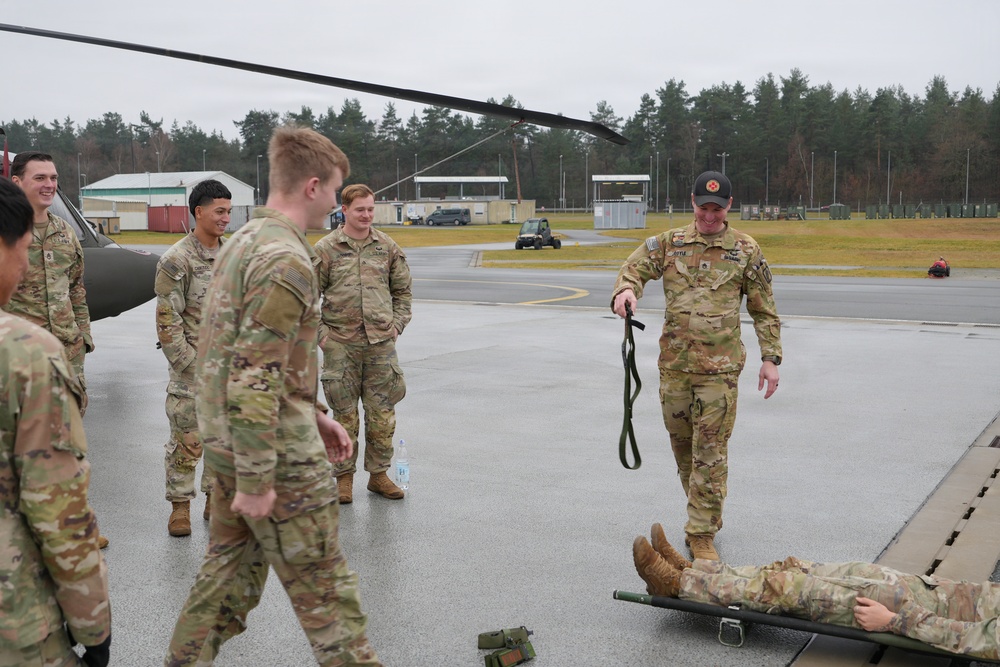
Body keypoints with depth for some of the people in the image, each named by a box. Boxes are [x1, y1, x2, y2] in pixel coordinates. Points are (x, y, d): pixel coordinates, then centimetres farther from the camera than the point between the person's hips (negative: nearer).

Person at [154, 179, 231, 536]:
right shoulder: (177, 260, -10)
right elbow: (168, 319, -12)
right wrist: (188, 363, -13)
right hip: (193, 365, -6)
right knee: (186, 439, 0)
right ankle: (180, 506, 12)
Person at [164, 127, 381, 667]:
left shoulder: (243, 241, 11)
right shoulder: (286, 260, -21)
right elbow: (256, 378, -26)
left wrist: (313, 415, 20)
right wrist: (255, 480, -21)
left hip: (225, 441, 9)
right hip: (275, 451, -9)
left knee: (231, 565, 20)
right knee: (321, 582, 5)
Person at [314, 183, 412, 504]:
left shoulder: (388, 247, 7)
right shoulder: (325, 248, -1)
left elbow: (403, 290, 17)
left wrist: (397, 324, 7)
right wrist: (320, 332, -5)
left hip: (381, 343, 2)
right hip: (340, 345, -2)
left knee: (382, 414, 6)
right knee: (345, 414, 5)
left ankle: (378, 474, 20)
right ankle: (344, 477, 18)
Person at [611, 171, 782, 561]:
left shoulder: (746, 251, 4)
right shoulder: (669, 243, 7)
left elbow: (764, 310, 8)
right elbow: (634, 268, 2)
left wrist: (770, 358, 2)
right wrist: (625, 291, -22)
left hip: (720, 367, -3)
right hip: (674, 364, 3)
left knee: (710, 451, -4)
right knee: (682, 445, 12)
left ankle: (702, 533, 4)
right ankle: (707, 515, 32)